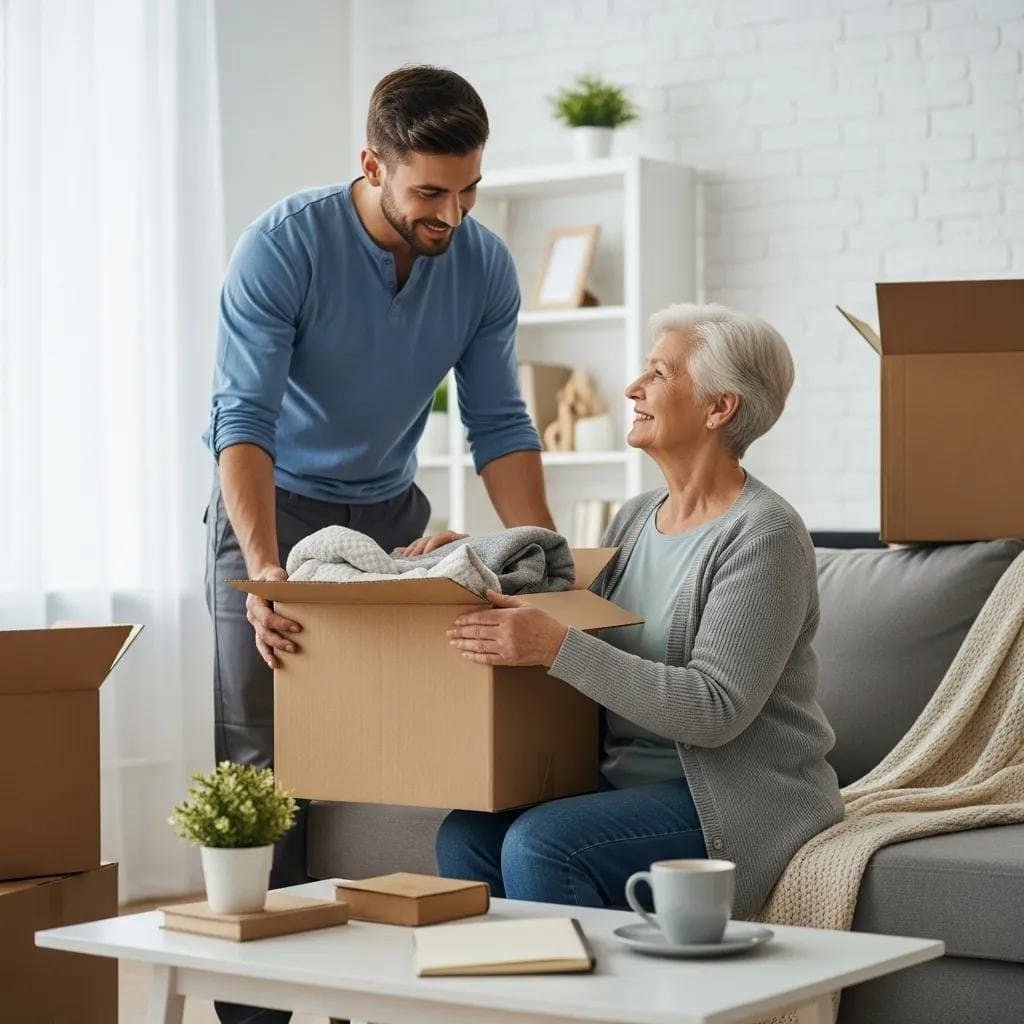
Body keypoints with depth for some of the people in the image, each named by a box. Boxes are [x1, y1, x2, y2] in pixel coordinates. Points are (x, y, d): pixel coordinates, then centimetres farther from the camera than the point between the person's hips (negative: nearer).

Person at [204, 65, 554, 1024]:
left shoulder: (484, 265, -10)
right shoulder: (282, 246, -23)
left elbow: (499, 426, -5)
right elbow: (244, 420, -29)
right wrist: (265, 572, -40)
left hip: (390, 511, 4)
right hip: (271, 509, -4)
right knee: (265, 762, -6)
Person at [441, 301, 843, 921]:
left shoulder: (763, 534, -14)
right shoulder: (636, 518, 12)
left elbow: (715, 710, -22)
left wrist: (556, 647, -29)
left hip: (736, 798, -7)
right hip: (629, 778, 8)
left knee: (539, 843, -27)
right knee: (466, 834, -14)